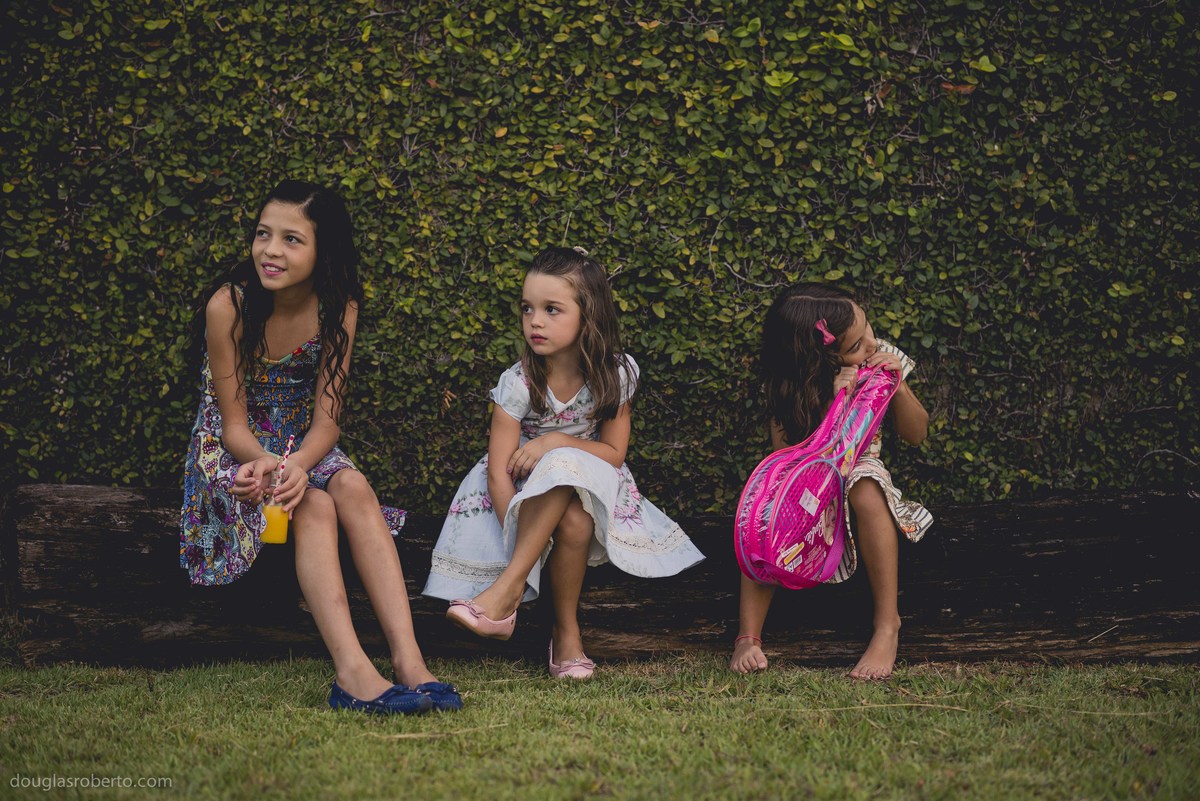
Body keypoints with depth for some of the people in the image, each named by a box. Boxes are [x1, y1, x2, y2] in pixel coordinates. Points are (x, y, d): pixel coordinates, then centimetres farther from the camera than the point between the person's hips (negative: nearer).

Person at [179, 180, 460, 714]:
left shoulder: (338, 308, -7)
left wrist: (298, 464, -33)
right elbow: (235, 425, -14)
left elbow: (325, 419, -11)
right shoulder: (229, 305, -17)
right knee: (313, 507, -33)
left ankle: (407, 658, -41)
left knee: (354, 487, -31)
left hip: (303, 446, 3)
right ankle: (352, 672, -48)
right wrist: (266, 463, -36)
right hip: (231, 450, -3)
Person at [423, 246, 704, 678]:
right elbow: (499, 469, -20)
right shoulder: (518, 382, -18)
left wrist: (556, 442, -24)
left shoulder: (615, 374, -12)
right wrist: (524, 548, -30)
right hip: (527, 491, -1)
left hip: (591, 488, 1)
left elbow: (614, 454, -8)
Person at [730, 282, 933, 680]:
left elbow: (916, 434, -2)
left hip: (857, 472, 1)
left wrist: (897, 385, -21)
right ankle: (748, 635, -32)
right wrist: (834, 404, -34)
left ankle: (888, 624, -30)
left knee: (867, 491, -36)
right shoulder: (787, 386, -15)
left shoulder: (881, 359, -8)